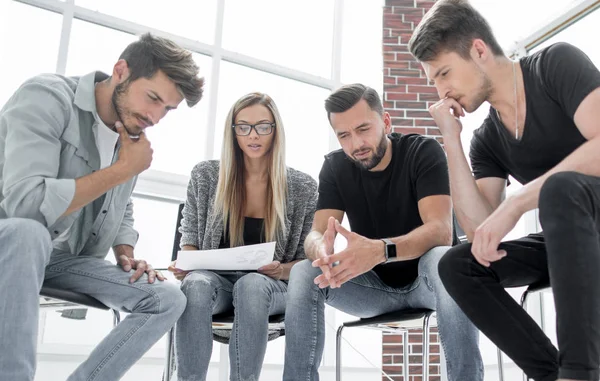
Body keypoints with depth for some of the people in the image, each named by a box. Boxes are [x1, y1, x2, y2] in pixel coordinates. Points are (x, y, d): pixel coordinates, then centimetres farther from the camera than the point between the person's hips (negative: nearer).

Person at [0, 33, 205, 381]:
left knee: (168, 300, -7)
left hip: (67, 260, 7)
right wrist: (123, 169, -22)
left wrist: (127, 256, -1)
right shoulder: (48, 97, -17)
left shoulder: (135, 136, 4)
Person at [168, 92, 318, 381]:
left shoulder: (302, 187, -1)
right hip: (217, 279, 1)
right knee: (195, 285, -35)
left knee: (252, 285, -37)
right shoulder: (206, 176, 3)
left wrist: (281, 271, -18)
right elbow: (190, 236, 11)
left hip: (272, 286, -1)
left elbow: (307, 261, 3)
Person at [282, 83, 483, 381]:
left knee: (443, 259, -37)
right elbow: (315, 235, -14)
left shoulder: (423, 152, -17)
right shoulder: (335, 166, -5)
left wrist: (380, 250, -49)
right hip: (375, 285, 3)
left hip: (425, 279, -3)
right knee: (303, 273, -22)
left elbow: (440, 230, -29)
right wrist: (322, 251, -41)